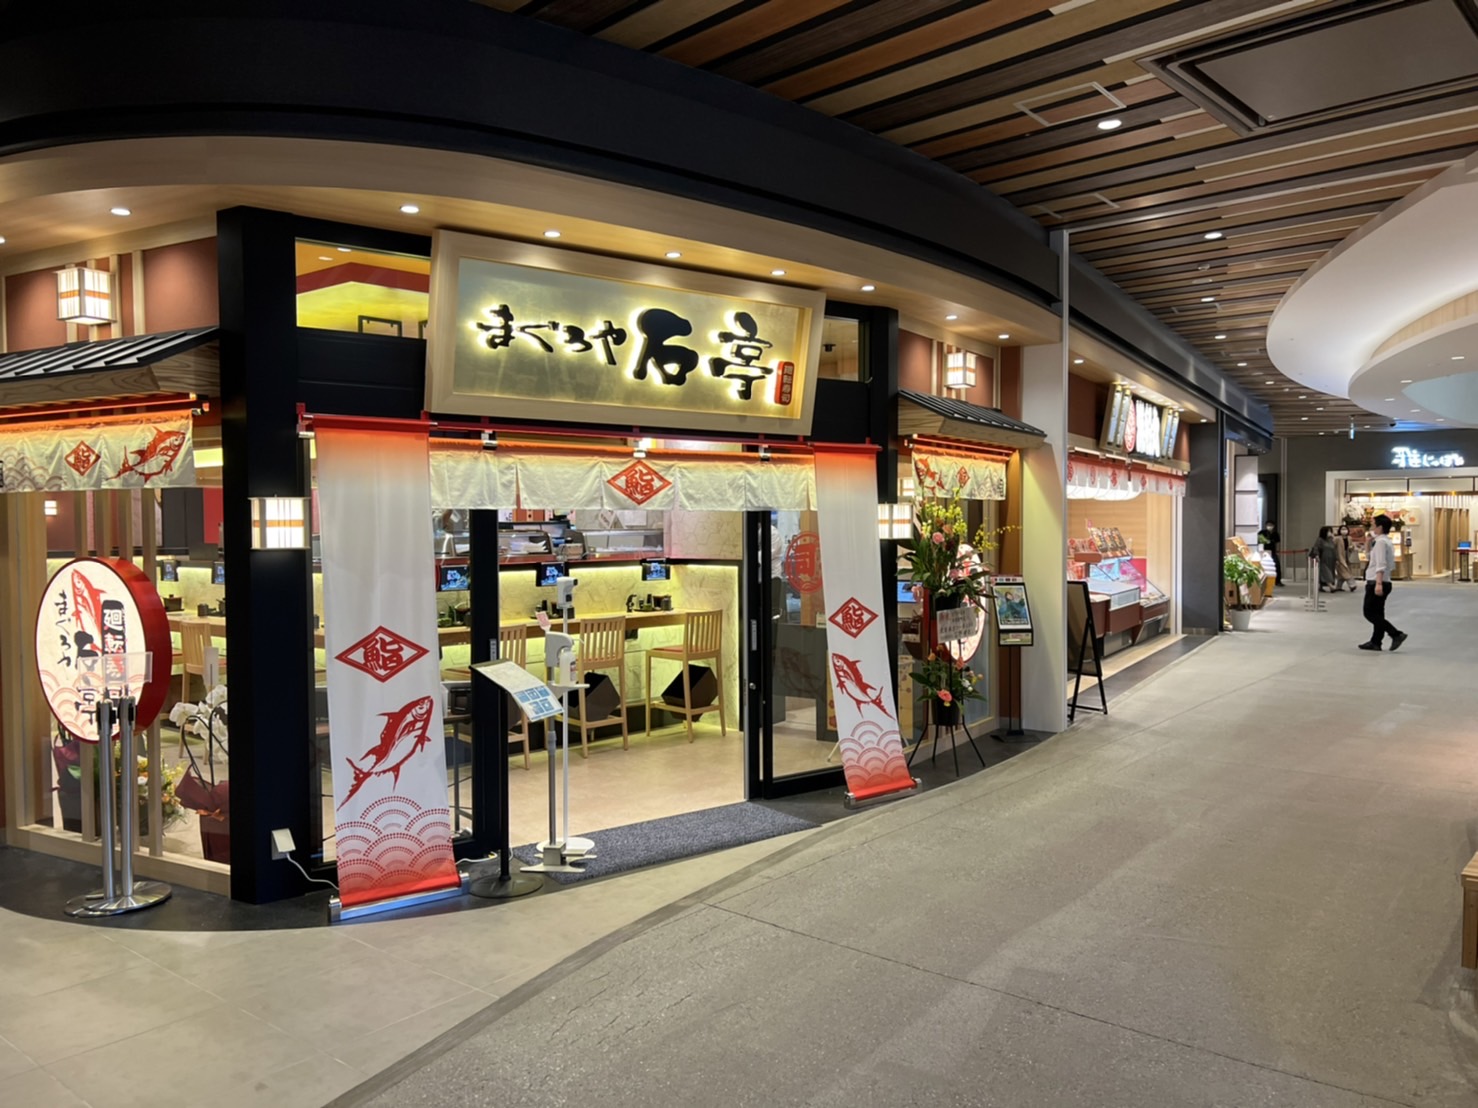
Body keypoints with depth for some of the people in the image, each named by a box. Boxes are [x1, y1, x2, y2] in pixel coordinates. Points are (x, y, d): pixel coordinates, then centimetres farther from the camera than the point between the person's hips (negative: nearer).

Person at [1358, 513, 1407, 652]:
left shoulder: (1380, 542, -14)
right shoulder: (1386, 541, 16)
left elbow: (1381, 564, -25)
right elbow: (1392, 567, 21)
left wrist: (1378, 583, -31)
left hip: (1376, 583, -10)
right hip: (1383, 583, 10)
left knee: (1370, 613, -7)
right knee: (1377, 613, 13)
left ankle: (1396, 634, -11)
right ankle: (1375, 642, 18)